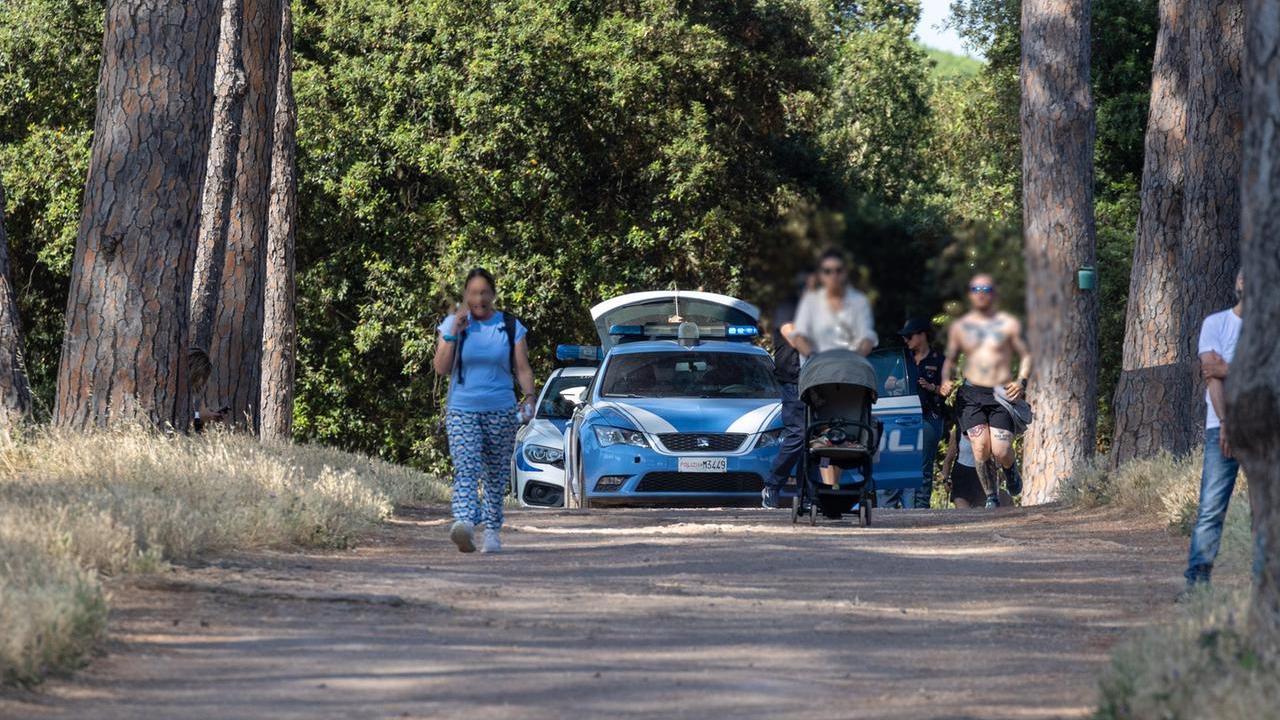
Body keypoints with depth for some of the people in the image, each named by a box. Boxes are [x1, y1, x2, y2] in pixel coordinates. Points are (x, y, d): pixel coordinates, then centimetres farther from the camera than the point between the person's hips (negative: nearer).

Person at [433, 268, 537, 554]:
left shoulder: (511, 327, 6)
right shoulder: (452, 324, 5)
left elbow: (523, 368, 6)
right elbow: (441, 368, 0)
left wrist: (530, 396, -12)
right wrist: (454, 334, -10)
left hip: (501, 412, 2)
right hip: (462, 411, -2)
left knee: (496, 475, 7)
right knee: (465, 470, -18)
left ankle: (492, 531, 17)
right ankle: (464, 524, -37)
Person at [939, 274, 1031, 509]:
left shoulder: (1008, 324, 6)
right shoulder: (959, 327, 12)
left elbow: (1025, 355, 8)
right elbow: (950, 360, 21)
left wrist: (1022, 381, -9)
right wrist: (946, 380, 0)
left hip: (1002, 394, -1)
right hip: (971, 394, 1)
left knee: (1000, 451, -13)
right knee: (980, 448, -16)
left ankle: (1010, 470, 24)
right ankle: (991, 496, 2)